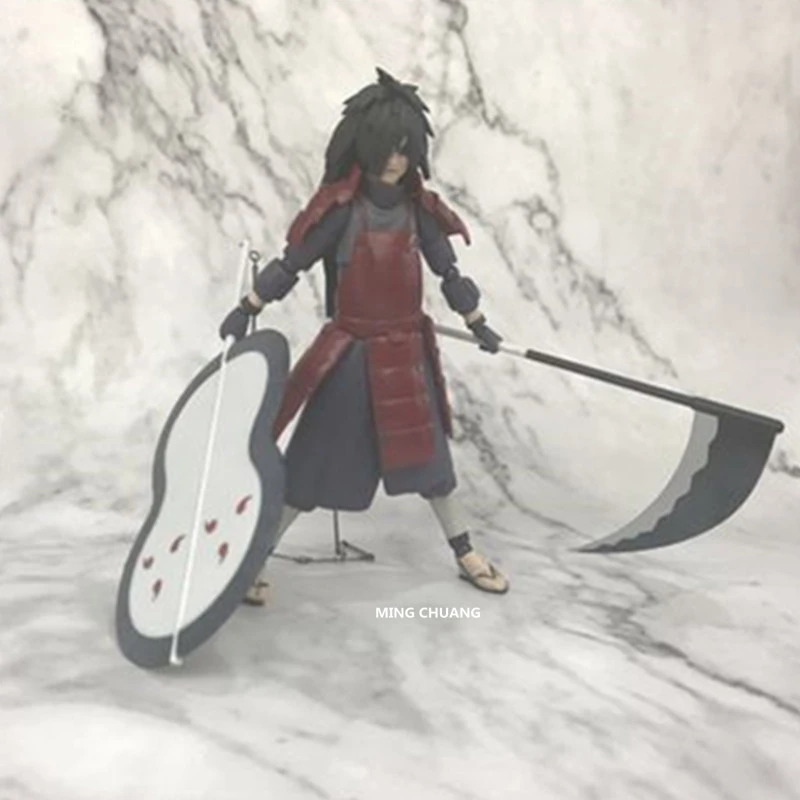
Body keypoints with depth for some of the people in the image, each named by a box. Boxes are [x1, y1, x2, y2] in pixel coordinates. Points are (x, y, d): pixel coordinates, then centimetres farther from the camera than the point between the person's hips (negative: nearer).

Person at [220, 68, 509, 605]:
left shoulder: (418, 209, 0)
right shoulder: (342, 209, -12)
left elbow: (449, 273, 10)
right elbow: (291, 263, -8)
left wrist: (479, 325, 18)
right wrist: (244, 312, -7)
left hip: (408, 352, 4)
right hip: (351, 355, -4)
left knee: (428, 454, 15)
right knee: (317, 462, 1)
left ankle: (466, 554, 28)